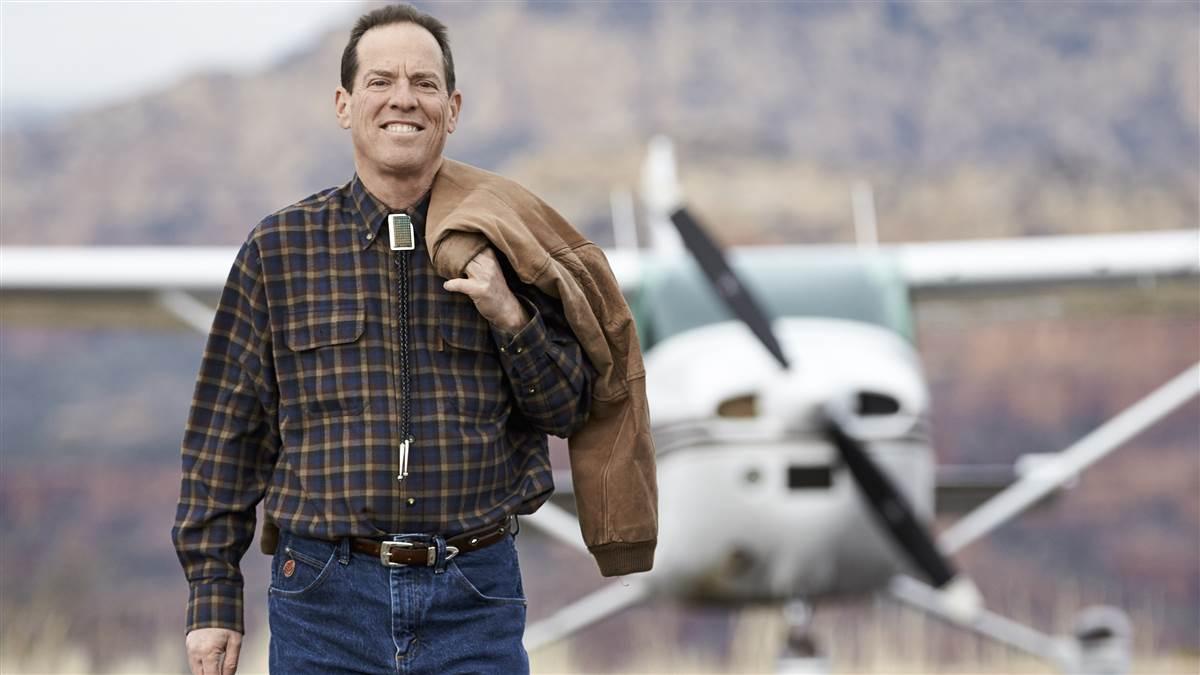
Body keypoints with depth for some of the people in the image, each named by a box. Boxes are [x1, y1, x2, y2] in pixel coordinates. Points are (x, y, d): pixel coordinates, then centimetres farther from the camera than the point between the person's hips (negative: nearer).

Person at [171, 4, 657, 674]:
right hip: (325, 595, 0)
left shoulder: (498, 246, 6)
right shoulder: (279, 248, 5)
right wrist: (213, 595, 3)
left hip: (476, 600, 0)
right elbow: (226, 431, 6)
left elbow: (572, 409, 8)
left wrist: (510, 317, -10)